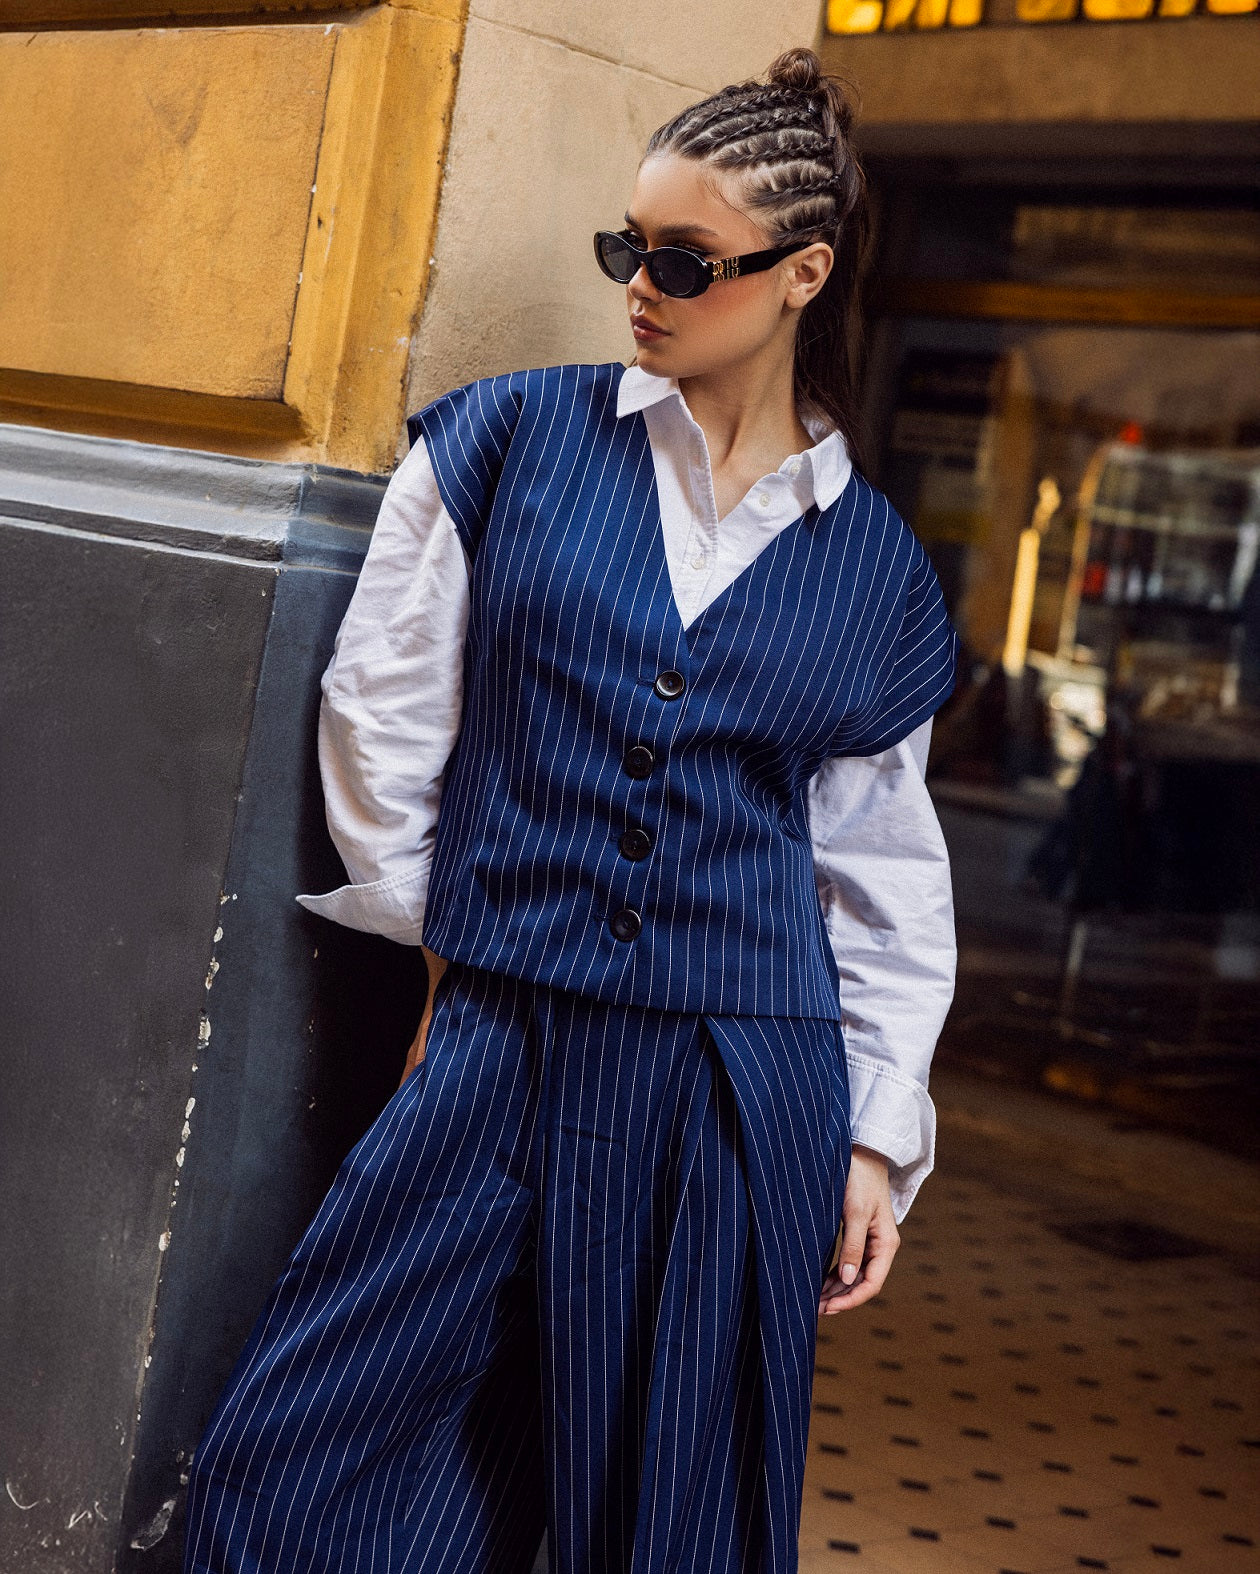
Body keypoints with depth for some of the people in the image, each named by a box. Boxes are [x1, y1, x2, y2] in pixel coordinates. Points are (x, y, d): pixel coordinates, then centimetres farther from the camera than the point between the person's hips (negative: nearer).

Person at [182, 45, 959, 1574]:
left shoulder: (872, 562, 7)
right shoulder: (509, 438, 3)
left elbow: (883, 868, 12)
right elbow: (380, 712, 6)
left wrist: (877, 1134, 8)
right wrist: (454, 946, 7)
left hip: (745, 1087, 1)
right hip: (497, 1049, 0)